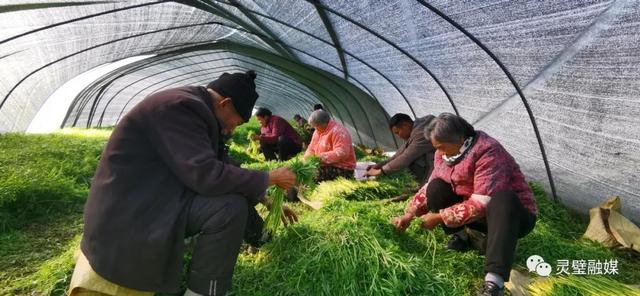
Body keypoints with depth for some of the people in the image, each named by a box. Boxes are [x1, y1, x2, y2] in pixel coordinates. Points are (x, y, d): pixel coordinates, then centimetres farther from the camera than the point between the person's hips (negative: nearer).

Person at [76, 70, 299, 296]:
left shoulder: (192, 108, 8)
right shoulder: (180, 106, -22)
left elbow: (221, 168, 13)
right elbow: (206, 175, -30)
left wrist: (265, 200, 15)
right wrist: (269, 178, -18)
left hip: (152, 197, 10)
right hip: (128, 211, -10)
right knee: (231, 207, -24)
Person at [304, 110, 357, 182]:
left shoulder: (338, 131, -13)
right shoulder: (317, 131, 14)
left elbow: (341, 153, -24)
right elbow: (311, 149, 22)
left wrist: (322, 157, -25)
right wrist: (307, 158, 0)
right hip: (324, 167, 8)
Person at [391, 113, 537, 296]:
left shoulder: (488, 153, -29)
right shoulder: (445, 153, -6)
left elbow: (481, 204, -32)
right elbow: (429, 187, 2)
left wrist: (439, 217, -27)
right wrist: (409, 214, -9)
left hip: (514, 214, -6)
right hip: (472, 211, 6)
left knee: (503, 200, -41)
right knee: (437, 187, -15)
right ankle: (460, 237, -1)